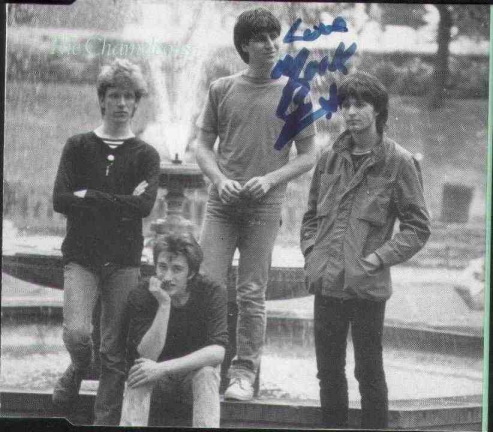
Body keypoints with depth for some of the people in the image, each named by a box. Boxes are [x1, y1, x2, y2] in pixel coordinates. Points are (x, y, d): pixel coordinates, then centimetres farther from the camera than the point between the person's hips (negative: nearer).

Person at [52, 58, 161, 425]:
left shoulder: (146, 155, 5)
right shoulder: (78, 147, 6)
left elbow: (144, 206, -10)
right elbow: (60, 200, -6)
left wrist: (89, 197, -11)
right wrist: (119, 203, -10)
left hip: (125, 260, 0)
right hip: (81, 256, 0)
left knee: (116, 351, -1)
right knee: (77, 333, -20)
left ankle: (107, 420, 7)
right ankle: (79, 369, 13)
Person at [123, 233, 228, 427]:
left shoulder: (212, 293, -16)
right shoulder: (141, 296, -15)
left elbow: (217, 351, -28)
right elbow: (147, 355, -25)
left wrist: (163, 367, -37)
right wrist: (164, 305, -35)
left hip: (195, 372, 0)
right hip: (158, 381, 0)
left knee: (206, 373, -33)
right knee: (139, 373, -32)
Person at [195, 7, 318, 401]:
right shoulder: (222, 90, 6)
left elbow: (309, 156, 5)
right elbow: (203, 145, 11)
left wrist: (271, 179, -10)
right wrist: (220, 179, -7)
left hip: (264, 206, -1)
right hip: (222, 203, 1)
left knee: (251, 294, 0)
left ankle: (245, 374, 7)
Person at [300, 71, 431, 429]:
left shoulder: (398, 162, -5)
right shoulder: (331, 158, 9)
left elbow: (418, 227, -4)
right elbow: (312, 214, 20)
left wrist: (380, 257, -12)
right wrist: (311, 252, 5)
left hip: (367, 285, -5)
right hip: (327, 282, 5)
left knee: (369, 371, 2)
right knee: (328, 370, 12)